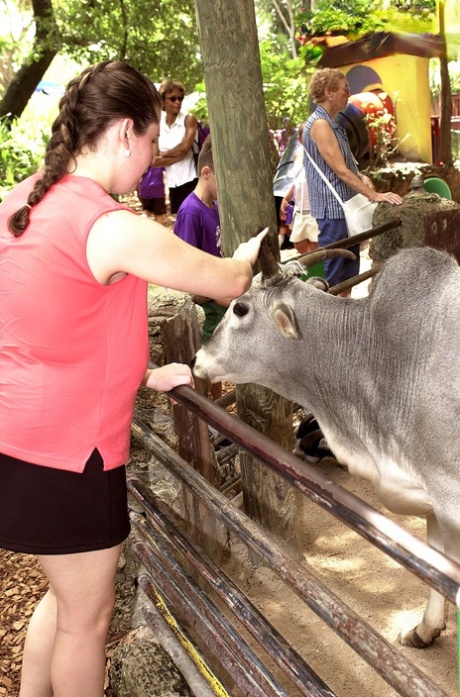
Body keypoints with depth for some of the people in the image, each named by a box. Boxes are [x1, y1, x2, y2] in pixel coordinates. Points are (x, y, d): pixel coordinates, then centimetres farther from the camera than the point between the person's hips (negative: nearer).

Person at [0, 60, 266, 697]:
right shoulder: (113, 228, -22)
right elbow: (229, 285, -12)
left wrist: (144, 375, 13)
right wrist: (244, 260, 12)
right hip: (69, 453, -9)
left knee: (67, 592, 28)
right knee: (88, 617, 15)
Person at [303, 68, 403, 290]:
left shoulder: (332, 124, 15)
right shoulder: (320, 124, -16)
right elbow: (340, 171, -21)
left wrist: (361, 177, 0)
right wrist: (374, 195, -20)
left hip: (345, 207, 10)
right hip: (332, 209, -10)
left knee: (349, 272, 16)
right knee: (332, 277, -3)